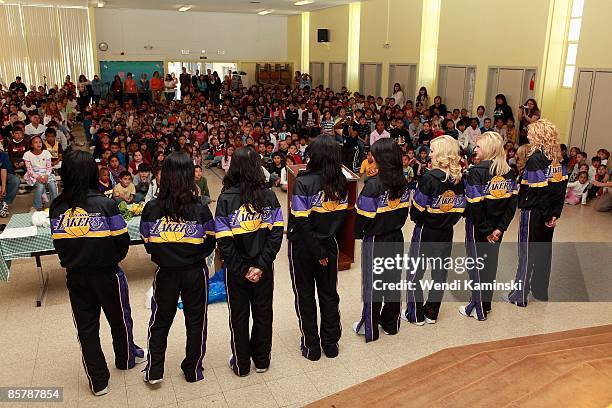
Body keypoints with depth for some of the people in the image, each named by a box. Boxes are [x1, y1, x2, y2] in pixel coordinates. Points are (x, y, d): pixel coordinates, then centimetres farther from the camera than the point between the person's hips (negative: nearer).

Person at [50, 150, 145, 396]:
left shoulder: (57, 207, -7)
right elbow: (122, 240, -12)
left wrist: (71, 262, 14)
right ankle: (125, 359, 43)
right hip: (106, 272, -3)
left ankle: (98, 381, 23)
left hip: (75, 275, 3)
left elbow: (58, 242, -1)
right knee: (119, 318, 20)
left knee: (86, 325, 14)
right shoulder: (105, 204, -18)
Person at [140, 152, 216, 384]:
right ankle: (193, 370, 29)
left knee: (160, 320, 20)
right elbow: (210, 244, -6)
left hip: (166, 272, 1)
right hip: (195, 272, -1)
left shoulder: (151, 209, -13)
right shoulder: (200, 209, -16)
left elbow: (148, 244, -2)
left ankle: (153, 371, 27)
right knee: (196, 321, 16)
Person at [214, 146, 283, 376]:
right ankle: (262, 361, 34)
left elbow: (224, 242, -17)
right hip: (264, 268, 2)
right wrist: (260, 266, -13)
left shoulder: (226, 199, -15)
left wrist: (242, 269, -10)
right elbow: (276, 233, -12)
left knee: (239, 316, 15)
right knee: (263, 313, 18)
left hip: (236, 269, -2)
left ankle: (241, 364, 30)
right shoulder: (269, 197, -8)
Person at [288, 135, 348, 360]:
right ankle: (330, 343, 30)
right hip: (329, 244, 4)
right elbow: (341, 215, 0)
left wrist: (317, 252, -14)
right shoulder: (340, 182, -6)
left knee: (305, 295, 12)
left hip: (304, 247, -4)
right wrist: (326, 243, 6)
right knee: (329, 293, 18)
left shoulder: (303, 182, -21)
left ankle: (311, 345, 24)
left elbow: (301, 222, -22)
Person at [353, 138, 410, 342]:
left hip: (375, 240, -6)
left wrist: (358, 232, -2)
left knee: (372, 283, 7)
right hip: (396, 238, 6)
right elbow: (404, 209, 6)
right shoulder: (403, 182, -2)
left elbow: (364, 214, -18)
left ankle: (370, 328, 20)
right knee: (393, 280, 16)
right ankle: (391, 323, 31)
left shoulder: (374, 184, -22)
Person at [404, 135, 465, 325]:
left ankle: (415, 314, 18)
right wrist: (447, 221, 10)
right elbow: (460, 208, 1)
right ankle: (432, 313, 28)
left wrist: (417, 219, 1)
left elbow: (417, 208, -18)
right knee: (440, 272, 17)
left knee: (415, 273, 10)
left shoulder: (429, 178, -21)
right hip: (446, 233, 6)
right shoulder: (459, 179, -3)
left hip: (425, 233, -6)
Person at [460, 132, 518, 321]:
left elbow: (475, 205, -22)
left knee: (477, 266, 7)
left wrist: (485, 231, -14)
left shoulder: (477, 171, -18)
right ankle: (486, 304, 31)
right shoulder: (509, 172, 2)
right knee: (491, 263, 18)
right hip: (496, 228, 6)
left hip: (478, 227, -6)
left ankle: (478, 309, 18)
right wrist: (500, 227, -4)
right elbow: (512, 202, -1)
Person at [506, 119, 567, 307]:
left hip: (533, 212, -7)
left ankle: (520, 295, 10)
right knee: (544, 249, 16)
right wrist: (555, 213, 4)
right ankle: (540, 291, 29)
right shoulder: (557, 158, 5)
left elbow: (529, 188, -22)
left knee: (527, 251, 1)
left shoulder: (536, 159, -18)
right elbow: (561, 187, 4)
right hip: (548, 214, 7)